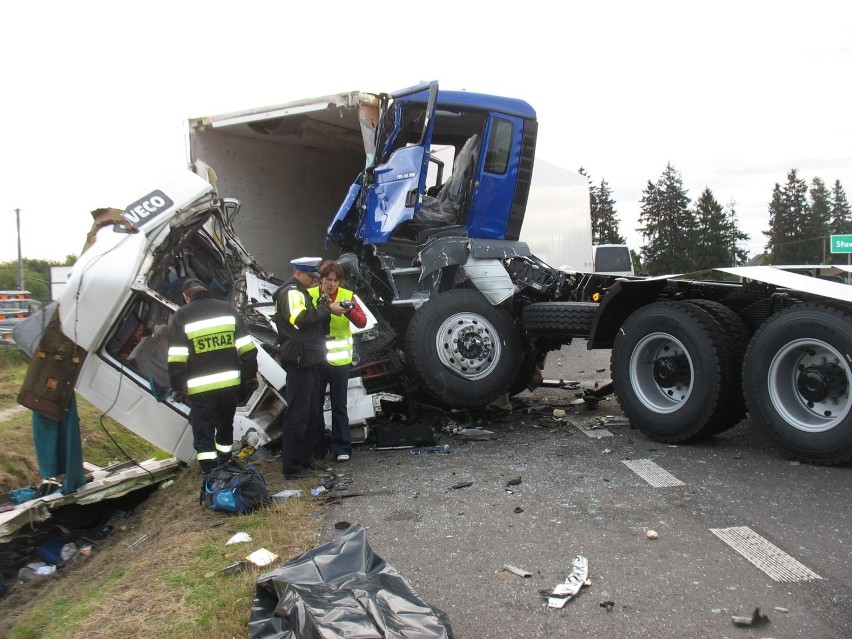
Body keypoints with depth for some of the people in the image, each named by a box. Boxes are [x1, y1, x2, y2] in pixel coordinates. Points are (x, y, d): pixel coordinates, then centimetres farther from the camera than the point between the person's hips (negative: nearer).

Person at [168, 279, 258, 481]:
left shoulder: (182, 316, -3)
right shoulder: (227, 308, 7)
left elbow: (177, 359, -9)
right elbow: (247, 348, 4)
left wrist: (178, 388, -2)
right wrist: (250, 377, 9)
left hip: (200, 387, -4)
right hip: (230, 382, 4)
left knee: (204, 433, 5)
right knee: (225, 427, 20)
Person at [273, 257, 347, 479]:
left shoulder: (300, 293, 23)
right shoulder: (291, 292, -9)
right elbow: (300, 318, -26)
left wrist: (327, 311, 6)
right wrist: (328, 309, -20)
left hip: (309, 362, 11)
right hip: (299, 362, -11)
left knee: (313, 413, 16)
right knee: (297, 415, -6)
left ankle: (306, 458, 25)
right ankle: (292, 466, 0)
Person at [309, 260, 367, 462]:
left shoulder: (347, 296, -1)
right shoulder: (310, 294, 0)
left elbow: (362, 322, -11)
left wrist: (349, 310, -30)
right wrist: (319, 307, -26)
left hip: (339, 359, -1)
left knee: (339, 405, 7)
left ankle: (341, 447, 16)